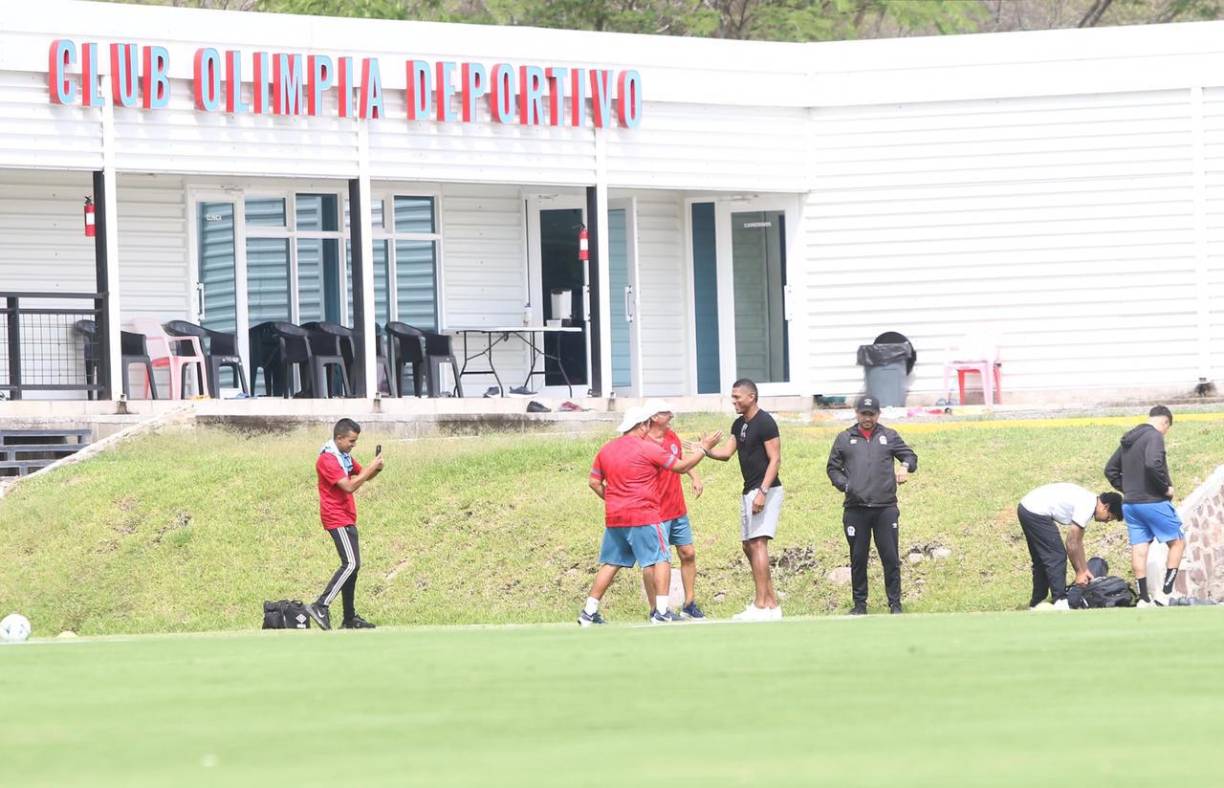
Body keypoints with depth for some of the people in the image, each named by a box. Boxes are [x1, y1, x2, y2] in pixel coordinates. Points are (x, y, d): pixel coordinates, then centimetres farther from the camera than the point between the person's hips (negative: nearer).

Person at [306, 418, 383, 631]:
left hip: (347, 519, 10)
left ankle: (349, 618, 14)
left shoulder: (345, 456, 15)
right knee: (351, 564, -18)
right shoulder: (327, 460, -16)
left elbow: (363, 475, 23)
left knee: (352, 565, 10)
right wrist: (371, 468, -17)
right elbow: (349, 486, -22)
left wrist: (375, 468, 1)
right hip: (337, 519, -10)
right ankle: (320, 606, -21)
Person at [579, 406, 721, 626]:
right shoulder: (648, 448, -8)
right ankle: (661, 612, -9)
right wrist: (704, 448, 8)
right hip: (643, 517, -6)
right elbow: (681, 466, -3)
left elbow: (594, 482, 15)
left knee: (610, 564, 13)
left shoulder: (607, 449, 10)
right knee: (661, 560, 0)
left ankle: (588, 613, 12)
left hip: (613, 517, 6)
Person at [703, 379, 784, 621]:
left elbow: (775, 459, -16)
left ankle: (761, 606, -15)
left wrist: (762, 492, -23)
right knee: (748, 546, 10)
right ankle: (772, 603, 14)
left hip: (765, 490, -10)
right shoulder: (739, 424, 15)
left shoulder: (765, 423, -13)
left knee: (758, 544, -13)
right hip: (749, 490, 10)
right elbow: (727, 453, 13)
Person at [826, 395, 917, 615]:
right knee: (858, 558, 5)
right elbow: (833, 468, 14)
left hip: (885, 508, -1)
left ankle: (895, 603, 4)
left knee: (890, 557, -2)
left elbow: (910, 456, 10)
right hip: (855, 509, 1)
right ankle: (860, 603, 14)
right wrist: (845, 485, -4)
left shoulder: (889, 436, 11)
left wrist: (905, 466, -13)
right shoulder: (844, 439, 12)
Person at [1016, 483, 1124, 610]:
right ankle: (1060, 602, -11)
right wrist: (1080, 572, -2)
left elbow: (1078, 542, 21)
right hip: (1036, 513, -11)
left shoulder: (1088, 500, 13)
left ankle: (1036, 603, 25)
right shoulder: (1086, 508, -16)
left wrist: (1085, 570, 21)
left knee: (1041, 560, 18)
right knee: (1056, 557, -9)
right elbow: (1072, 544, -12)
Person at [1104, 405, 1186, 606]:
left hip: (1130, 504, 8)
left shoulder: (1128, 440, 15)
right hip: (1153, 502, -7)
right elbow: (1153, 464, -28)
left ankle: (1144, 598, 5)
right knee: (1177, 542, 5)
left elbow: (1110, 470, 19)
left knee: (1139, 549, 6)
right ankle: (1167, 590, -2)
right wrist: (1166, 487, -14)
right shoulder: (1154, 436, -12)